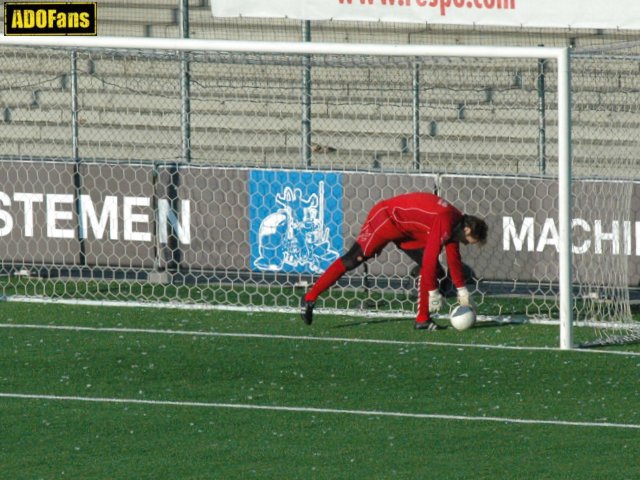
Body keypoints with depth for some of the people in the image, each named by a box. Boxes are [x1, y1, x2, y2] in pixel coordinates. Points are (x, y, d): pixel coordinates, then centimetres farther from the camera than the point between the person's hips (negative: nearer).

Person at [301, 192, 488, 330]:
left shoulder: (456, 221, 3)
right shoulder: (445, 221, -28)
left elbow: (453, 258, 16)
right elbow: (430, 257, -31)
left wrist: (461, 289, 18)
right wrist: (433, 292, -26)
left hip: (405, 230, 10)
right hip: (386, 218, -10)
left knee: (426, 265, 0)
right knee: (353, 259, -12)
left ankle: (422, 319, 1)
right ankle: (310, 298, -9)